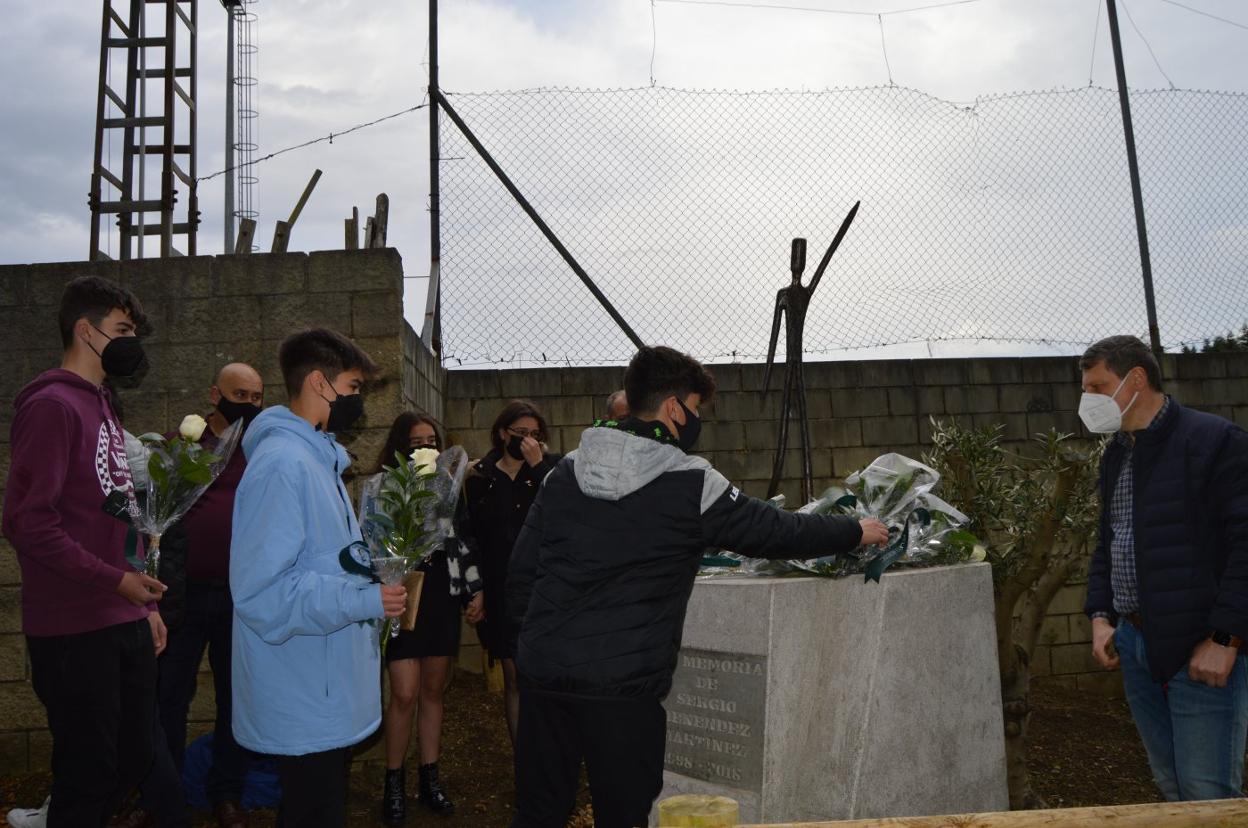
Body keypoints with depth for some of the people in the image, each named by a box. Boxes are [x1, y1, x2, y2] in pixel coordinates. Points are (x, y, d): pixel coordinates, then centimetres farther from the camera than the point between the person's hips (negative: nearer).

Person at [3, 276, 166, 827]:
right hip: (75, 632, -8)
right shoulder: (52, 405, -13)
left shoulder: (101, 404, 15)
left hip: (125, 623, 9)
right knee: (89, 772, 3)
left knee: (133, 759, 17)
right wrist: (116, 581, -17)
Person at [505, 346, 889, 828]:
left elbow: (522, 567, 8)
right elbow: (778, 532, 2)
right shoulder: (692, 484, -7)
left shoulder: (566, 471, 6)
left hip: (541, 673, 5)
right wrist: (857, 532, 18)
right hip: (621, 684, -5)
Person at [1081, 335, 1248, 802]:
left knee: (1208, 797, -4)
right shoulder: (1115, 454, 15)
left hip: (1202, 648, -7)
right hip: (1135, 646, 7)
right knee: (1171, 787, 14)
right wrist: (1100, 616, 10)